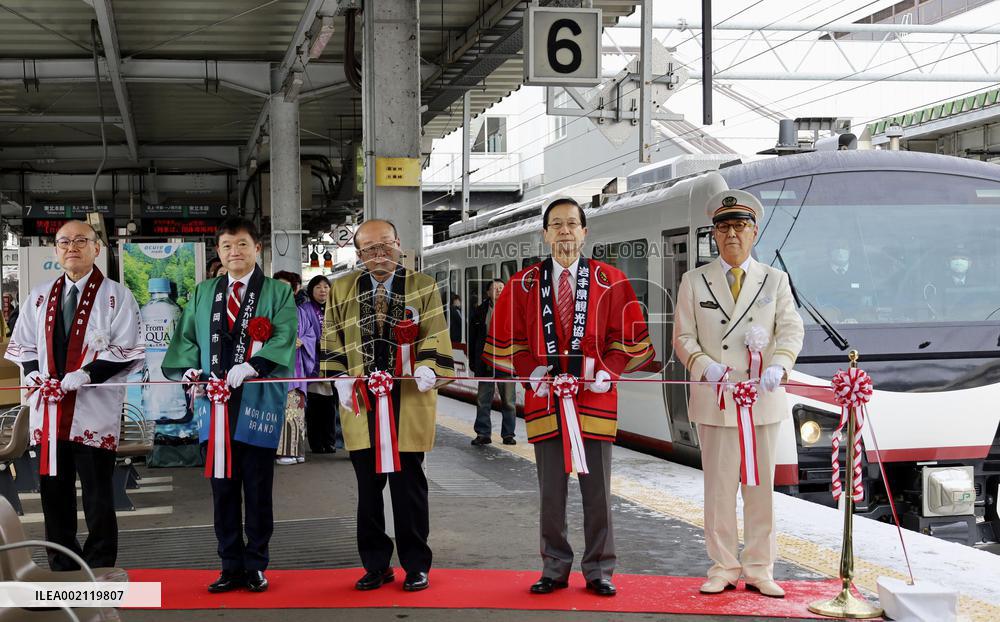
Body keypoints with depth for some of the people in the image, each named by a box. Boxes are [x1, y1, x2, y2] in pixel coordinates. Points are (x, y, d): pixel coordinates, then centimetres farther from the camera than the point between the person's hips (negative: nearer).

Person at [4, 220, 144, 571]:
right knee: (53, 493, 9)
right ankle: (62, 570, 21)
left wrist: (87, 374, -16)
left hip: (94, 413, -4)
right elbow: (21, 345, 19)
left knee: (98, 498, 0)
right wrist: (33, 373, -2)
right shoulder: (39, 297, 15)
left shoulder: (116, 296, 1)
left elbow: (128, 352, -5)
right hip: (47, 411, 5)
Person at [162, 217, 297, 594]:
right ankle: (231, 567, 13)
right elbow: (186, 337, 14)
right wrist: (189, 369, -5)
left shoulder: (278, 293, 5)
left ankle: (255, 566, 12)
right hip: (214, 401, 3)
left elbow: (284, 337, -8)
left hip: (257, 403, -3)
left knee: (257, 489, 2)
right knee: (222, 487, 6)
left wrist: (251, 367, -22)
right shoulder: (203, 293, 17)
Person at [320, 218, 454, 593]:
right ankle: (375, 565, 15)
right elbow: (332, 339, 12)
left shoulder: (423, 287, 6)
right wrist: (341, 378, -2)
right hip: (360, 400, 2)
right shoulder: (342, 289, 11)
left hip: (409, 400, -2)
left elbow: (434, 336, 0)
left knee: (408, 483, 2)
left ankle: (416, 565, 13)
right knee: (368, 485, 5)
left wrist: (427, 366, -18)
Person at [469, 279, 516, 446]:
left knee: (508, 401, 4)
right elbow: (472, 338, 7)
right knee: (483, 400, 5)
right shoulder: (480, 311, 6)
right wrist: (472, 362, 2)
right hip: (485, 362, 1)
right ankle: (483, 434, 12)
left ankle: (508, 434, 12)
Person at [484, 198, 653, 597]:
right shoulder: (523, 285, 5)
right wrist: (531, 371, -7)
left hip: (595, 397, -1)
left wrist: (607, 371, -9)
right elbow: (505, 340, 7)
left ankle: (599, 571, 14)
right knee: (550, 493, 6)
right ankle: (554, 569, 17)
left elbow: (630, 337, 5)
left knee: (597, 490, 4)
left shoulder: (611, 281, 3)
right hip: (545, 399, 1)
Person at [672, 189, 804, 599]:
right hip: (714, 400, -1)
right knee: (719, 488, 2)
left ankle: (759, 569, 13)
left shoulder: (775, 280, 10)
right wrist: (705, 365, -15)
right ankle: (724, 567, 12)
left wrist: (778, 366, -19)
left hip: (763, 399, 1)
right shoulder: (694, 281, 8)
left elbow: (791, 330, 0)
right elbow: (683, 337, 5)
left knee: (760, 487, 5)